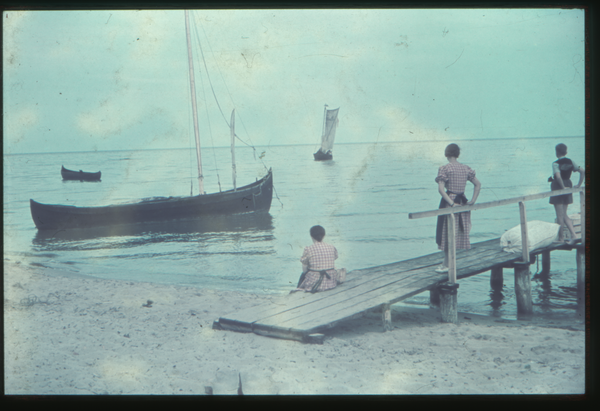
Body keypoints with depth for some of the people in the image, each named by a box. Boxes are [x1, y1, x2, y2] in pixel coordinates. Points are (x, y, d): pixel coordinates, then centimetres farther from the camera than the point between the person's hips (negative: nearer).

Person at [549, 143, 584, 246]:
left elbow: (558, 176, -31)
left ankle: (560, 238, 10)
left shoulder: (556, 164, -15)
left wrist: (563, 187, -20)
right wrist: (579, 185, 2)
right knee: (564, 215, 15)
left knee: (560, 216, 2)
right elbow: (582, 171, 0)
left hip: (558, 188, -6)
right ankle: (573, 234, 0)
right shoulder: (570, 162, 4)